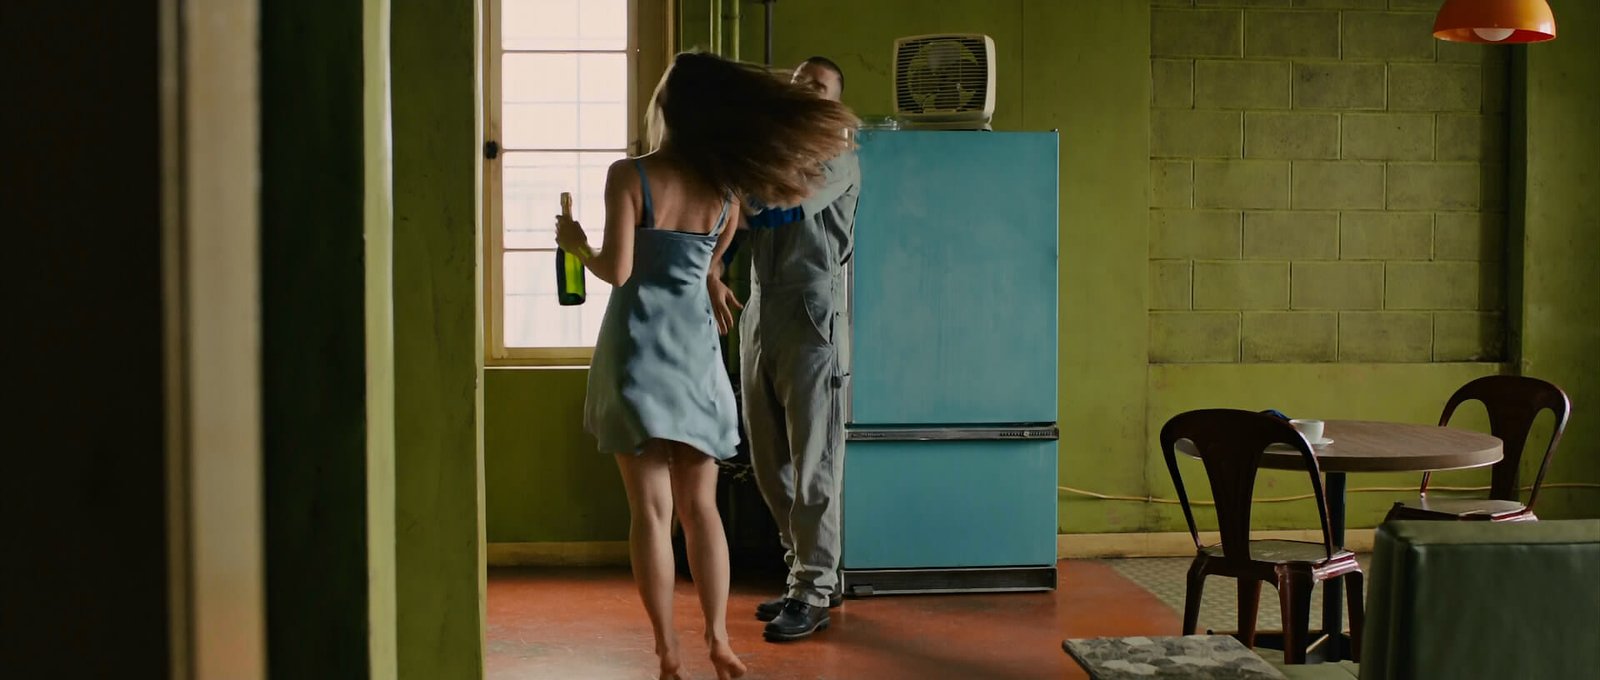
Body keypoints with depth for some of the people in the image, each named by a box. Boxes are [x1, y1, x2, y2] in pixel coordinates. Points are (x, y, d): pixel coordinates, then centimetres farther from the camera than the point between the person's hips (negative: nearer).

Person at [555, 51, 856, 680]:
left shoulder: (629, 176, -12)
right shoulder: (726, 190, 2)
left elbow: (618, 271, -15)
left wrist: (576, 244, 4)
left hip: (638, 347, -3)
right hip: (696, 345, 4)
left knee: (651, 508, 1)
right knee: (700, 505, 13)